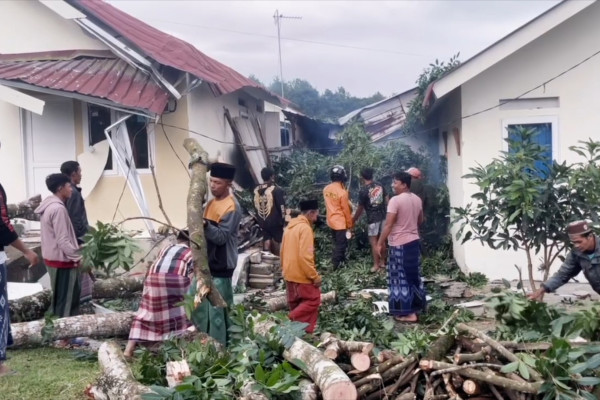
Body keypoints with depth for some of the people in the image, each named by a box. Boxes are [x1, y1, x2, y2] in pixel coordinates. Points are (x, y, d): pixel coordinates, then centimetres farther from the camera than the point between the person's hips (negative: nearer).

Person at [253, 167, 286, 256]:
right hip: (275, 221, -5)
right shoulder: (276, 190, -15)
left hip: (262, 221, 5)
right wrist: (283, 218, -1)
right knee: (277, 241, 7)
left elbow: (255, 206, 10)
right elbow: (281, 207, -14)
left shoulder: (256, 190, 3)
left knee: (266, 240, 12)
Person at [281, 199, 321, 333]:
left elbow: (283, 251, 17)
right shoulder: (305, 228, -18)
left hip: (289, 274, 9)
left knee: (297, 305, 16)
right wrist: (315, 277, -18)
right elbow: (305, 256, -25)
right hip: (301, 275, -9)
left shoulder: (290, 226, 10)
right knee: (313, 300, 1)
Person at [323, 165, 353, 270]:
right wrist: (350, 225, -5)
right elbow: (346, 210, -16)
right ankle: (336, 265, 12)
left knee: (336, 243, 22)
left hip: (331, 221, 7)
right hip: (341, 223, -7)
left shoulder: (326, 189, -3)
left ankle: (341, 259, 37)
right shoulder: (342, 192, -23)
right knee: (341, 245, 7)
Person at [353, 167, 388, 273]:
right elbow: (386, 200, 9)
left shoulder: (363, 191, -15)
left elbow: (360, 208, -7)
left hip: (373, 218, -6)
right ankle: (382, 262, 25)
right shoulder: (380, 185, 2)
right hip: (383, 216, 6)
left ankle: (376, 265, 6)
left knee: (373, 242, 2)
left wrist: (354, 220, 6)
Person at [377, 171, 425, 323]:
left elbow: (388, 225, -19)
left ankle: (408, 313, 3)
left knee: (402, 278, 0)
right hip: (414, 242, 8)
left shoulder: (395, 200, -18)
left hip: (400, 244, -8)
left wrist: (380, 243, -11)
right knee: (413, 275, 17)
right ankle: (417, 306, 26)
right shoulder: (417, 199, 7)